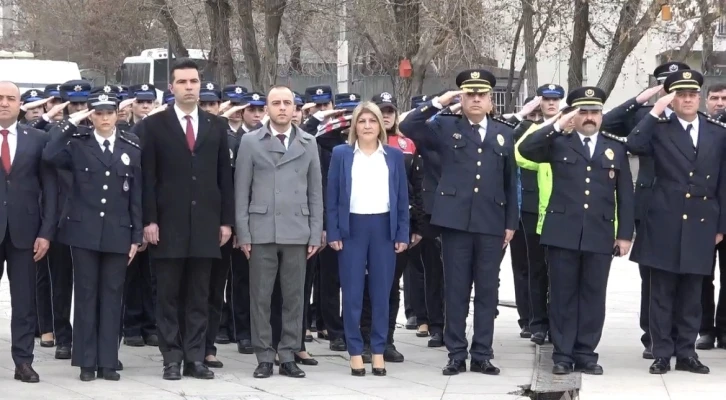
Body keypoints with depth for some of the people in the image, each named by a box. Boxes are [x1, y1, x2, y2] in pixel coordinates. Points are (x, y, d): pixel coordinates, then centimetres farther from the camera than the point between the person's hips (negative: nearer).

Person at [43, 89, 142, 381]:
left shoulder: (132, 148, 4)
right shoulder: (78, 144, 1)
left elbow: (137, 196, 4)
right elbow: (50, 156, -20)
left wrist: (137, 236, 0)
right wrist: (69, 124, -15)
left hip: (117, 233, 1)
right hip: (84, 231, -1)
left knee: (112, 296, 4)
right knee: (86, 295, 3)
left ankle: (108, 362, 9)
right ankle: (87, 361, 8)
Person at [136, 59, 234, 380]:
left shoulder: (216, 126, 10)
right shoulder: (153, 125, 1)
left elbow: (224, 177, 10)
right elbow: (147, 178, -2)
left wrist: (227, 220, 5)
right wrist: (149, 220, -9)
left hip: (205, 223, 3)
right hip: (168, 223, -2)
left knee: (199, 296, 5)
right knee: (168, 295, 2)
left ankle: (195, 357, 9)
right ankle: (172, 358, 6)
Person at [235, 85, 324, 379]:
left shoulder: (308, 143, 9)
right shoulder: (250, 142, 4)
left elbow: (315, 191, 9)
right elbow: (241, 190, 2)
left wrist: (316, 233, 3)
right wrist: (243, 233, -4)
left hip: (297, 232, 2)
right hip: (261, 231, -1)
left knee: (294, 297, 3)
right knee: (260, 297, 1)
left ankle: (288, 357, 10)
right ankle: (264, 358, 7)